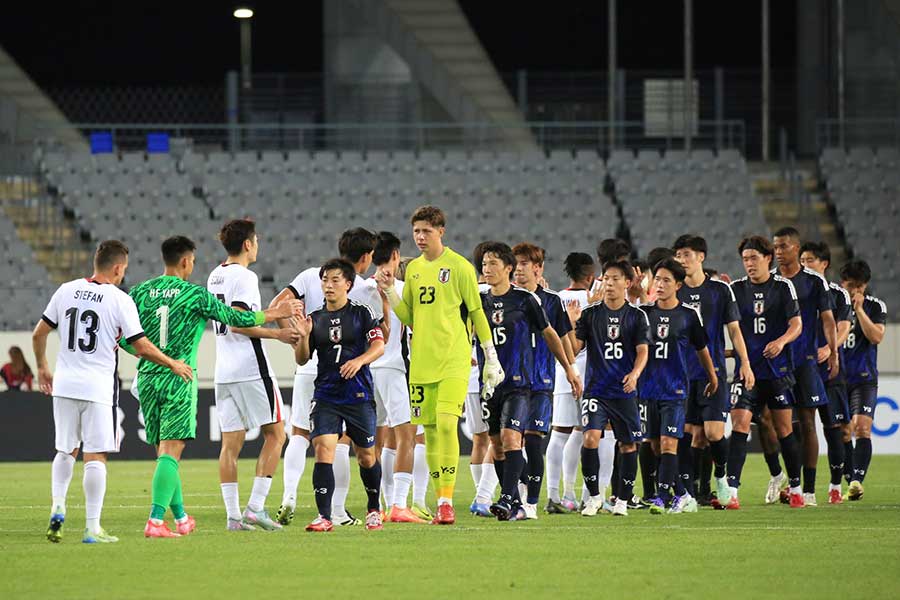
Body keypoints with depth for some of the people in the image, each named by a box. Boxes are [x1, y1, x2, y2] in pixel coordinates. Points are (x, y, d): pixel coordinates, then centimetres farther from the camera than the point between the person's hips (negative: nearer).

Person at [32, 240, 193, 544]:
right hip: (98, 387, -4)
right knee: (95, 456, -1)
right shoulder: (120, 300, -10)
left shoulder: (66, 291, 4)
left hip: (64, 384, 4)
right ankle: (92, 527, -1)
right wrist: (173, 365, 5)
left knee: (66, 451, 19)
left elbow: (39, 334, 8)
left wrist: (42, 368, 23)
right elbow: (142, 348, -10)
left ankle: (57, 508, 5)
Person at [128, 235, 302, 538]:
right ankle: (155, 520, -19)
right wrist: (277, 312, 14)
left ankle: (181, 517, 25)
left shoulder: (140, 292, 4)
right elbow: (237, 318, 1)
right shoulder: (195, 294, -6)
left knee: (164, 451, 14)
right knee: (171, 450, -7)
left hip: (147, 378, 5)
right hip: (179, 379, -5)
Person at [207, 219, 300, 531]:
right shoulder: (244, 277, -12)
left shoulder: (215, 276, 15)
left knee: (230, 443, 5)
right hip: (250, 368, -8)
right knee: (275, 434, 1)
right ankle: (255, 507, -6)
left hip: (223, 371, 8)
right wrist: (276, 334, -14)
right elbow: (238, 323, -19)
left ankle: (233, 515, 1)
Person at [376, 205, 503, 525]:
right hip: (421, 361, 5)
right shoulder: (413, 268, 13)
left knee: (446, 424, -18)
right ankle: (440, 501, 11)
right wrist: (390, 292, 0)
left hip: (453, 360, -5)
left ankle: (447, 501, -16)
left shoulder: (459, 267, -3)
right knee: (429, 429, 5)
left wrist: (491, 358, 1)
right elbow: (409, 317, 16)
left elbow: (477, 313, 1)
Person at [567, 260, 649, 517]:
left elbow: (642, 350, -2)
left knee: (628, 445, 3)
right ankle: (594, 496, -5)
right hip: (595, 389, -1)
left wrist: (635, 373, -21)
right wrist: (572, 324, -15)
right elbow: (574, 350, 2)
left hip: (625, 392, 1)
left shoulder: (637, 316, 4)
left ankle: (622, 500, 17)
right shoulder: (590, 314, 4)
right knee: (590, 437, -18)